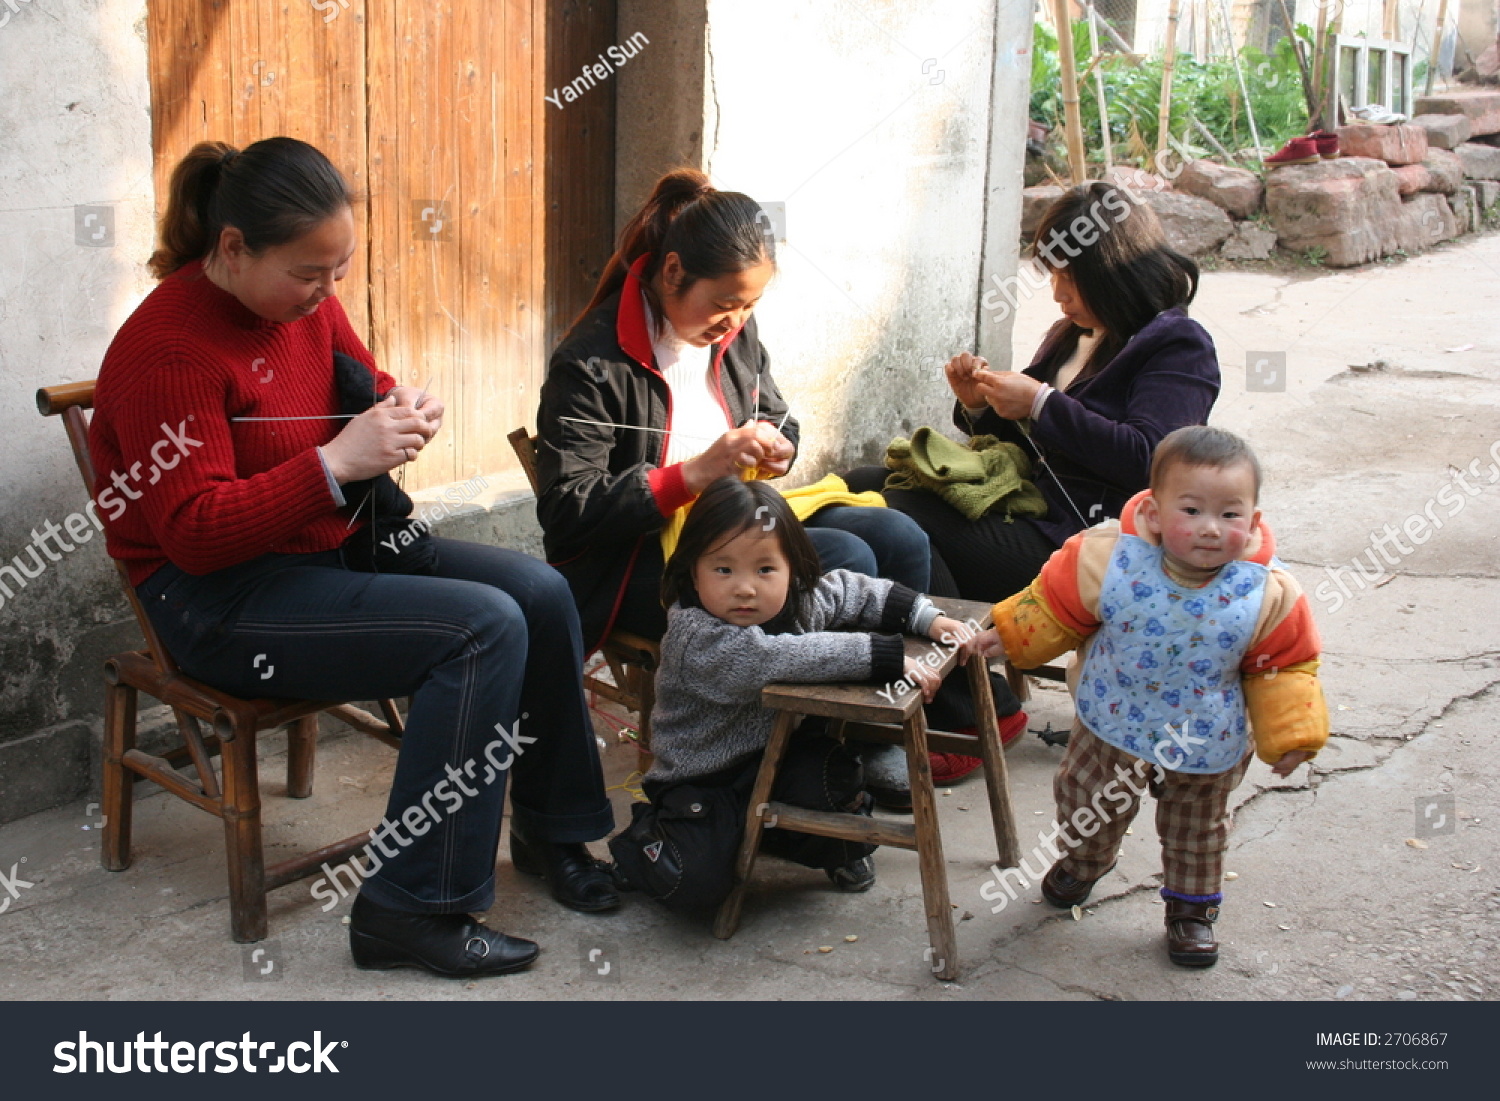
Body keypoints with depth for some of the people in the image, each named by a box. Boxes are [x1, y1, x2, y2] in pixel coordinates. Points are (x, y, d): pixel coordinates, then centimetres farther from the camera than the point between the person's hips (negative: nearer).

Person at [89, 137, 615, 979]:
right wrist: (336, 462, -30)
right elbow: (196, 532, -24)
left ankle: (552, 827, 15)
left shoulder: (309, 302, 5)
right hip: (221, 600, -9)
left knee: (541, 593, -5)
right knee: (483, 628, -25)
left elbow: (365, 385, 24)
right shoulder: (166, 348, -20)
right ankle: (411, 910, -18)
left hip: (339, 545, 9)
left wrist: (403, 411, -2)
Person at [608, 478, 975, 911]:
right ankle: (644, 837, 11)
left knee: (833, 773, -24)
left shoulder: (800, 599, -8)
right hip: (702, 784, -5)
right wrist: (885, 656, -43)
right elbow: (771, 659, -44)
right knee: (697, 885, -23)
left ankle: (844, 848, 9)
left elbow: (851, 592, 13)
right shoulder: (695, 639, -30)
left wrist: (926, 618, 1)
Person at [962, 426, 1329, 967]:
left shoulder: (1267, 595, -26)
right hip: (1111, 725, 1)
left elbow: (1284, 666, -11)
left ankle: (1191, 907, 49)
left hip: (1206, 746, -1)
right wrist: (1007, 636, -4)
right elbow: (1055, 604, -9)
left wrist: (1290, 736, -13)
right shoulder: (1109, 560, -28)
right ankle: (1084, 860, 58)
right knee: (1089, 805, 24)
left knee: (1195, 831, 22)